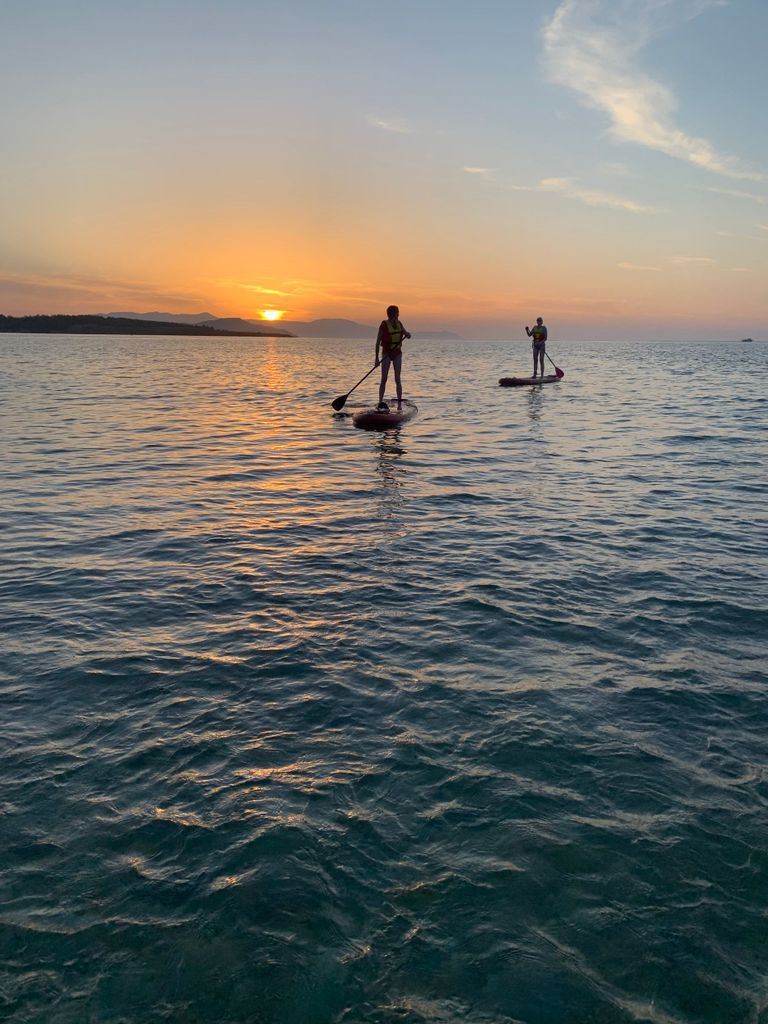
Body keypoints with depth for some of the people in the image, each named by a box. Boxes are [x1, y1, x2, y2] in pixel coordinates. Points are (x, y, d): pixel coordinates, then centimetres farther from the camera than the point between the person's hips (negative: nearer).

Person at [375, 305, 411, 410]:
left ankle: (399, 403, 4)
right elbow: (378, 341, -10)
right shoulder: (384, 325, -10)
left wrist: (407, 334, -12)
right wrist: (376, 357, -14)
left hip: (397, 353, 4)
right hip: (386, 353, -4)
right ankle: (380, 402, -2)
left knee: (397, 379, 1)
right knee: (384, 379, -5)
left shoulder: (399, 324, 5)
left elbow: (406, 333, 15)